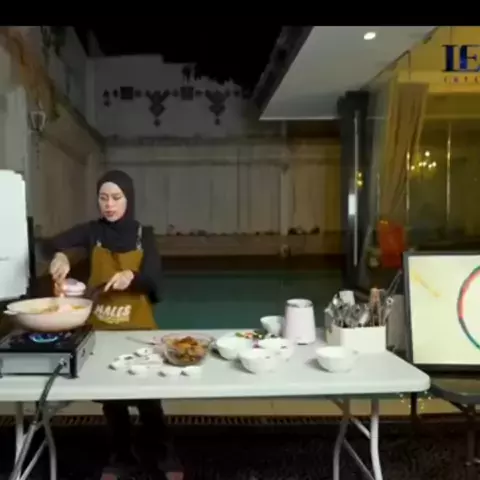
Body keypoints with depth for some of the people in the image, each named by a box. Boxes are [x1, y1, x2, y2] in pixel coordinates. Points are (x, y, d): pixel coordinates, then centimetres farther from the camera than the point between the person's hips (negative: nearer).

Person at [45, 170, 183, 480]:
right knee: (110, 395, 13)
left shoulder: (144, 236, -3)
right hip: (101, 326, 2)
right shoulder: (92, 231, 0)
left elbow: (154, 281, -11)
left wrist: (132, 276, -32)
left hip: (138, 326, -2)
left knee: (147, 394, 3)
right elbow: (53, 243, -12)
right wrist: (60, 256, -34)